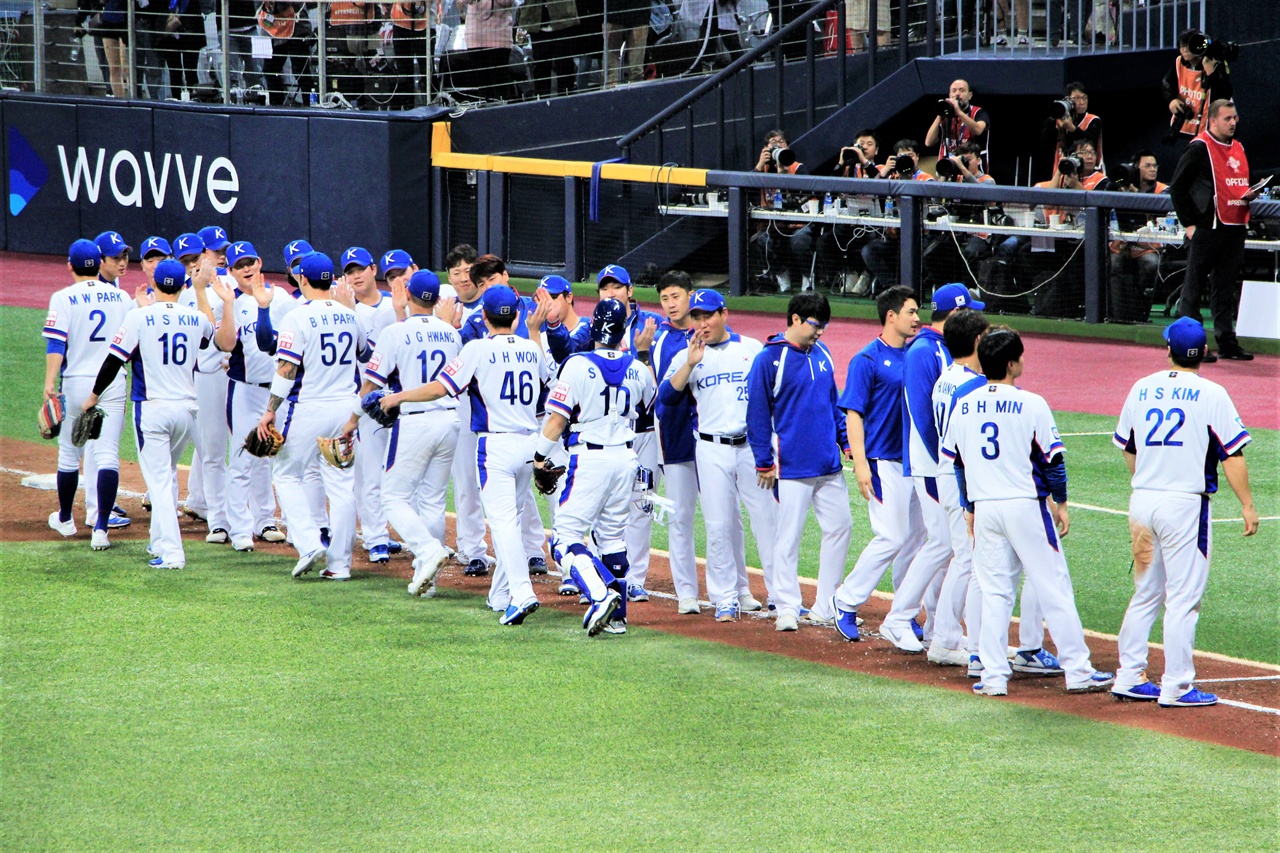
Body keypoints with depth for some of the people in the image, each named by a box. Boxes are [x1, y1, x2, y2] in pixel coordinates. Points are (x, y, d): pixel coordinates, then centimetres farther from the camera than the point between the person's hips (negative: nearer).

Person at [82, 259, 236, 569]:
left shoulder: (139, 317, -9)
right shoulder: (196, 319, 3)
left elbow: (115, 360, -7)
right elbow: (226, 343, 18)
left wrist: (93, 396, 4)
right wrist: (227, 303, 14)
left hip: (152, 408, -4)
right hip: (187, 409, 4)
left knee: (158, 479, -4)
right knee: (168, 474, 23)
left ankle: (170, 551, -14)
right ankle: (161, 540, 29)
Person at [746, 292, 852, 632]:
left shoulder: (822, 354, 11)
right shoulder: (769, 359, -8)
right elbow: (757, 413, -7)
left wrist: (845, 440, 14)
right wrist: (764, 462, -9)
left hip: (829, 464, 7)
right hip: (792, 464, -7)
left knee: (840, 526, 7)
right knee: (788, 536, -3)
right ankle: (787, 607, 2)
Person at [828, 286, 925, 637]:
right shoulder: (868, 360, -9)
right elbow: (853, 413, -11)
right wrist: (861, 463, -19)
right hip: (884, 461, -7)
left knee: (916, 536, 8)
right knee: (891, 537, -11)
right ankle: (845, 603, 0)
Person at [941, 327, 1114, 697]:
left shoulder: (963, 405, 4)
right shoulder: (1031, 404, -10)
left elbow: (956, 460, 10)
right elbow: (1052, 458, -7)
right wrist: (1061, 503, 6)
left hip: (985, 509, 4)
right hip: (1026, 505, -4)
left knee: (994, 593, 9)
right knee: (1054, 589, 2)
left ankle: (993, 676, 6)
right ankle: (1077, 671, 4)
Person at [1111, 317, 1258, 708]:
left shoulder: (1141, 390, 8)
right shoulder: (1211, 394, -7)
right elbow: (1232, 455, -10)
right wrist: (1247, 505, -4)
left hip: (1142, 500, 5)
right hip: (1185, 503, -5)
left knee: (1146, 594, 15)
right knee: (1183, 598, -2)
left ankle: (1129, 677, 16)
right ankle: (1176, 687, -3)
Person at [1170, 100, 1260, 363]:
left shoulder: (1238, 148, 16)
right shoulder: (1199, 148, -7)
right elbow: (1177, 188, -8)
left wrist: (1249, 195, 5)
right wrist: (1189, 223, -11)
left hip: (1235, 229, 7)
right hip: (1207, 229, -7)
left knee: (1226, 289, 11)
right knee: (1193, 286, -3)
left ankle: (1226, 342, 15)